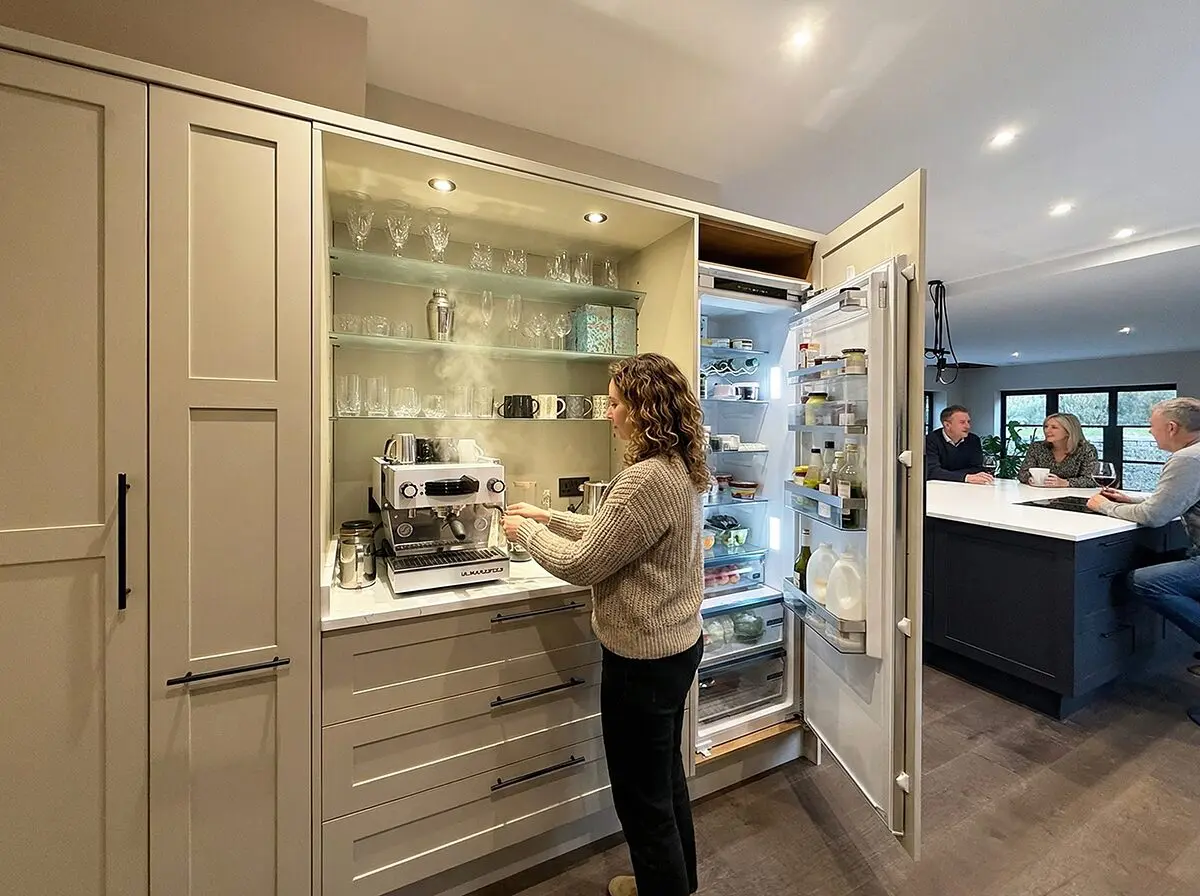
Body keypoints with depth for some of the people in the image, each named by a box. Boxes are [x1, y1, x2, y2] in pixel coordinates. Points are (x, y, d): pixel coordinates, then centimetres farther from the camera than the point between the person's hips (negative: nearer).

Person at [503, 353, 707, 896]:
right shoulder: (678, 468, 4)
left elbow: (582, 564, -23)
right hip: (676, 644, 10)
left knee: (643, 796, 14)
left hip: (643, 657, -10)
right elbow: (612, 534, 11)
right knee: (666, 776, 29)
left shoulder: (647, 479, -28)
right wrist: (549, 517, 11)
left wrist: (526, 531, -7)